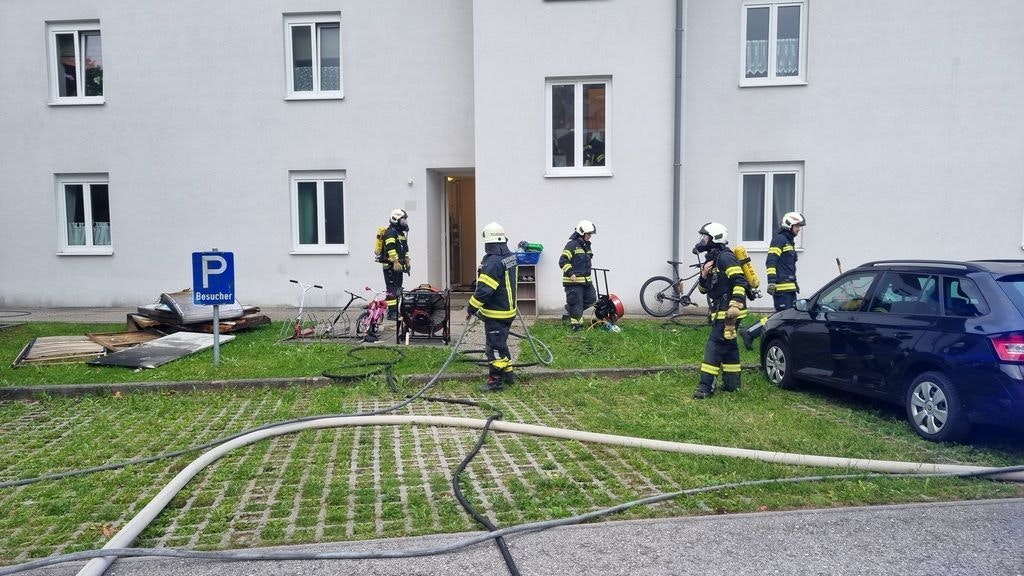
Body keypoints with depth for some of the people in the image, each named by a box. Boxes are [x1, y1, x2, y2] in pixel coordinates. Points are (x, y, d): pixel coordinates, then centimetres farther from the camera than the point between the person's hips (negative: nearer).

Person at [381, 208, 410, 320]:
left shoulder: (401, 234, 20)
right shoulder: (390, 232, -12)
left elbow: (405, 250, 27)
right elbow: (391, 248, -21)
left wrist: (407, 262, 23)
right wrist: (396, 262, -26)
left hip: (398, 266, 10)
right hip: (391, 266, -10)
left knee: (398, 289, 13)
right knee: (392, 290, -11)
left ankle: (396, 311, 19)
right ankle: (391, 313, -12)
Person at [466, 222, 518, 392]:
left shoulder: (493, 261, -24)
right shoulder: (511, 257, 4)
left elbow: (484, 289, -25)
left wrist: (471, 308, -14)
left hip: (496, 314, -9)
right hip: (509, 309, 9)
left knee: (495, 346, 1)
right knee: (501, 343, 22)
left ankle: (496, 380, 8)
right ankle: (508, 373, 32)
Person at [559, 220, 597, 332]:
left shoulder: (587, 246, 15)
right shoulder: (572, 245, -12)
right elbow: (563, 261, -18)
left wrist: (589, 274, 29)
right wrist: (570, 273, -25)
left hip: (586, 280, 8)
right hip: (574, 281, -8)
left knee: (591, 299, 8)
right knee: (576, 303, -4)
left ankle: (569, 309, 24)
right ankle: (577, 325, 7)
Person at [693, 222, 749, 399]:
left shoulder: (725, 257, -13)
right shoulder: (711, 259, 18)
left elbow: (740, 282, -21)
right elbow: (703, 289, 18)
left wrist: (734, 306, -28)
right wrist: (704, 275, -3)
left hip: (728, 311, -11)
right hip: (720, 311, 11)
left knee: (714, 345, -13)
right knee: (728, 346, 14)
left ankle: (706, 386, -13)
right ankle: (731, 383, 22)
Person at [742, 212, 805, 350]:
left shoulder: (790, 241, 23)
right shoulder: (779, 239, -8)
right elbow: (770, 262, -18)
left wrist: (795, 283, 32)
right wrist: (771, 281, -26)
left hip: (789, 286, 10)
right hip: (781, 287, -10)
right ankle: (750, 333, -7)